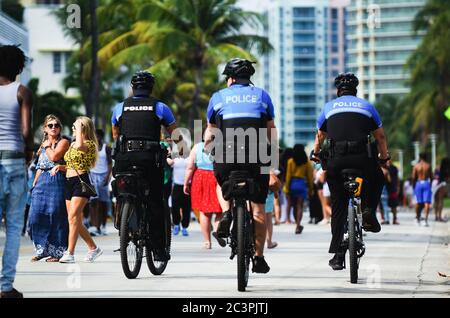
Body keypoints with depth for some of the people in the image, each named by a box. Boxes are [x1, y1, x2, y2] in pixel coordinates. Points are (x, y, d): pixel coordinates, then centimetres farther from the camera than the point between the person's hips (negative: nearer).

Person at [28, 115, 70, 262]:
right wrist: (35, 183, 15)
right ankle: (41, 249, 9)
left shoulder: (63, 142, 1)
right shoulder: (43, 144, 20)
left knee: (55, 216, -6)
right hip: (42, 182, 6)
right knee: (37, 215, -1)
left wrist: (47, 146, 2)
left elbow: (54, 157, -15)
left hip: (57, 180, -6)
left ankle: (57, 252, 0)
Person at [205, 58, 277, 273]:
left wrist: (207, 143, 45)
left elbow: (210, 129, 25)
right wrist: (274, 153, 35)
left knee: (222, 184, 33)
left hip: (226, 156, 0)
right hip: (256, 156, 0)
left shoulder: (219, 96, 14)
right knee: (258, 207, 10)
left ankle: (226, 212, 4)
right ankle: (259, 258, 9)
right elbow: (271, 130, 20)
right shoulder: (262, 95, 15)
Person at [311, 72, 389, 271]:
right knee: (377, 180, 31)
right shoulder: (367, 106, 17)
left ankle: (338, 255, 5)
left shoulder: (329, 107, 18)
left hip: (336, 161, 1)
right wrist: (384, 158, 37)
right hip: (362, 158, -1)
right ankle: (368, 212, 6)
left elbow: (320, 137, 29)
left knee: (338, 207, 9)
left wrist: (315, 154, 48)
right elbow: (380, 137, 22)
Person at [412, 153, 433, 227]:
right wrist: (430, 184, 17)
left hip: (418, 183, 1)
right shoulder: (428, 166, 0)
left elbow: (413, 177, -2)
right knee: (427, 202, -4)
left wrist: (413, 186, 9)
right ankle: (426, 219, -16)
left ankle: (418, 218, 21)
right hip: (426, 183, -1)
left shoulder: (416, 166, -1)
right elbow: (431, 176, 2)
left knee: (418, 202, 11)